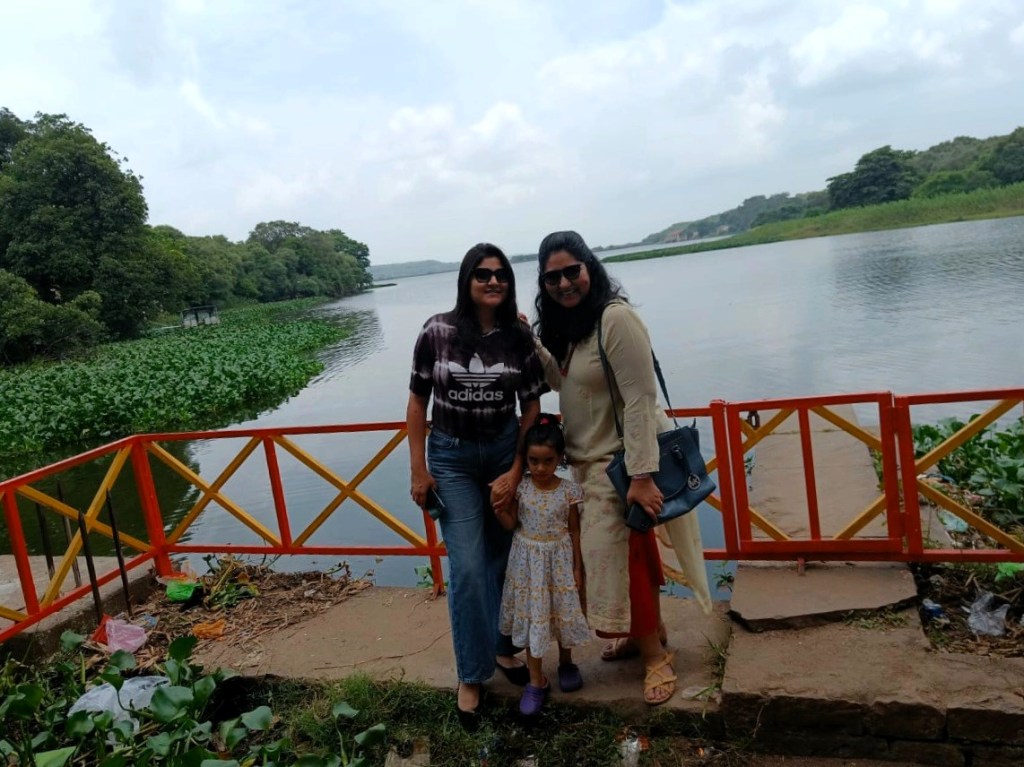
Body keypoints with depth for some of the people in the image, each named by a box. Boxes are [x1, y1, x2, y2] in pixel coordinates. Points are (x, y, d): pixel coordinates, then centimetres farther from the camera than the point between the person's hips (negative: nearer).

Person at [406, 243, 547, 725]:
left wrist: (516, 470, -6)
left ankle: (503, 646, 34)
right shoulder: (437, 332, -11)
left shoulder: (519, 337, -6)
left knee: (506, 558, 11)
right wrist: (419, 470, -6)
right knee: (469, 567, -5)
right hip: (451, 458, -2)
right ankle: (471, 675, 12)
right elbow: (417, 401, -4)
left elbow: (532, 408, -1)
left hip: (505, 451, 3)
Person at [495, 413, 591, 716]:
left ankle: (566, 663, 41)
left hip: (559, 559, 0)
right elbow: (512, 525, -1)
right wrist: (500, 511, -22)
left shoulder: (569, 490, -11)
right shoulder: (520, 487, -9)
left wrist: (578, 567, -2)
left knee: (563, 612, 14)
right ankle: (537, 681, 20)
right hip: (528, 560, 1)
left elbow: (574, 531, -3)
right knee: (532, 616, 7)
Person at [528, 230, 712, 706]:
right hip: (592, 460, 9)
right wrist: (532, 344, -7)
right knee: (629, 552, 21)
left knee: (623, 556, 0)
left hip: (623, 461, -9)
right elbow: (562, 381, 7)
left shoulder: (615, 317, -23)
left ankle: (654, 654, 20)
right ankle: (649, 631, 40)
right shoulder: (567, 321, 5)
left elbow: (640, 399, -26)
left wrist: (641, 475, -28)